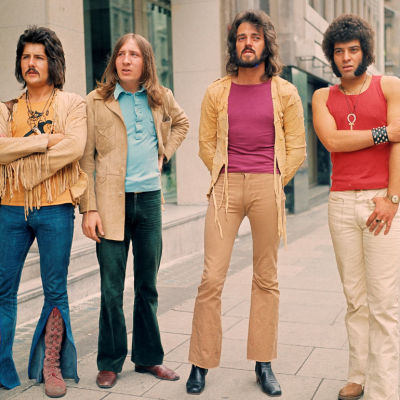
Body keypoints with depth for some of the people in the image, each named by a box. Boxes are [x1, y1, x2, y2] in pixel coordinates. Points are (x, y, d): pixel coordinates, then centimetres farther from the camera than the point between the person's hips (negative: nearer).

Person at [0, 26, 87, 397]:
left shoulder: (72, 104, 5)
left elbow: (74, 147, -13)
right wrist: (44, 140, -12)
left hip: (55, 209, -2)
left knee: (55, 292, 5)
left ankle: (52, 367, 17)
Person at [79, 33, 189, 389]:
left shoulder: (161, 98, 8)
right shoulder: (97, 101, -1)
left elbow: (181, 124, 29)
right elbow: (86, 158, -3)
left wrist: (164, 153, 12)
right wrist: (88, 209, -10)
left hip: (150, 199, 3)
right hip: (112, 202, -3)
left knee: (148, 285, 10)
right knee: (111, 288, 1)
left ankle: (148, 356, 24)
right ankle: (110, 362, 16)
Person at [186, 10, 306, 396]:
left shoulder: (284, 92, 5)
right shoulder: (217, 92, 7)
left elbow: (296, 147, 8)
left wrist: (273, 184, 3)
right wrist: (224, 180, 8)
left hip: (268, 186, 0)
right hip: (226, 187, 0)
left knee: (266, 278, 6)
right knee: (211, 278, -5)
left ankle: (263, 364, 18)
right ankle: (201, 364, 9)